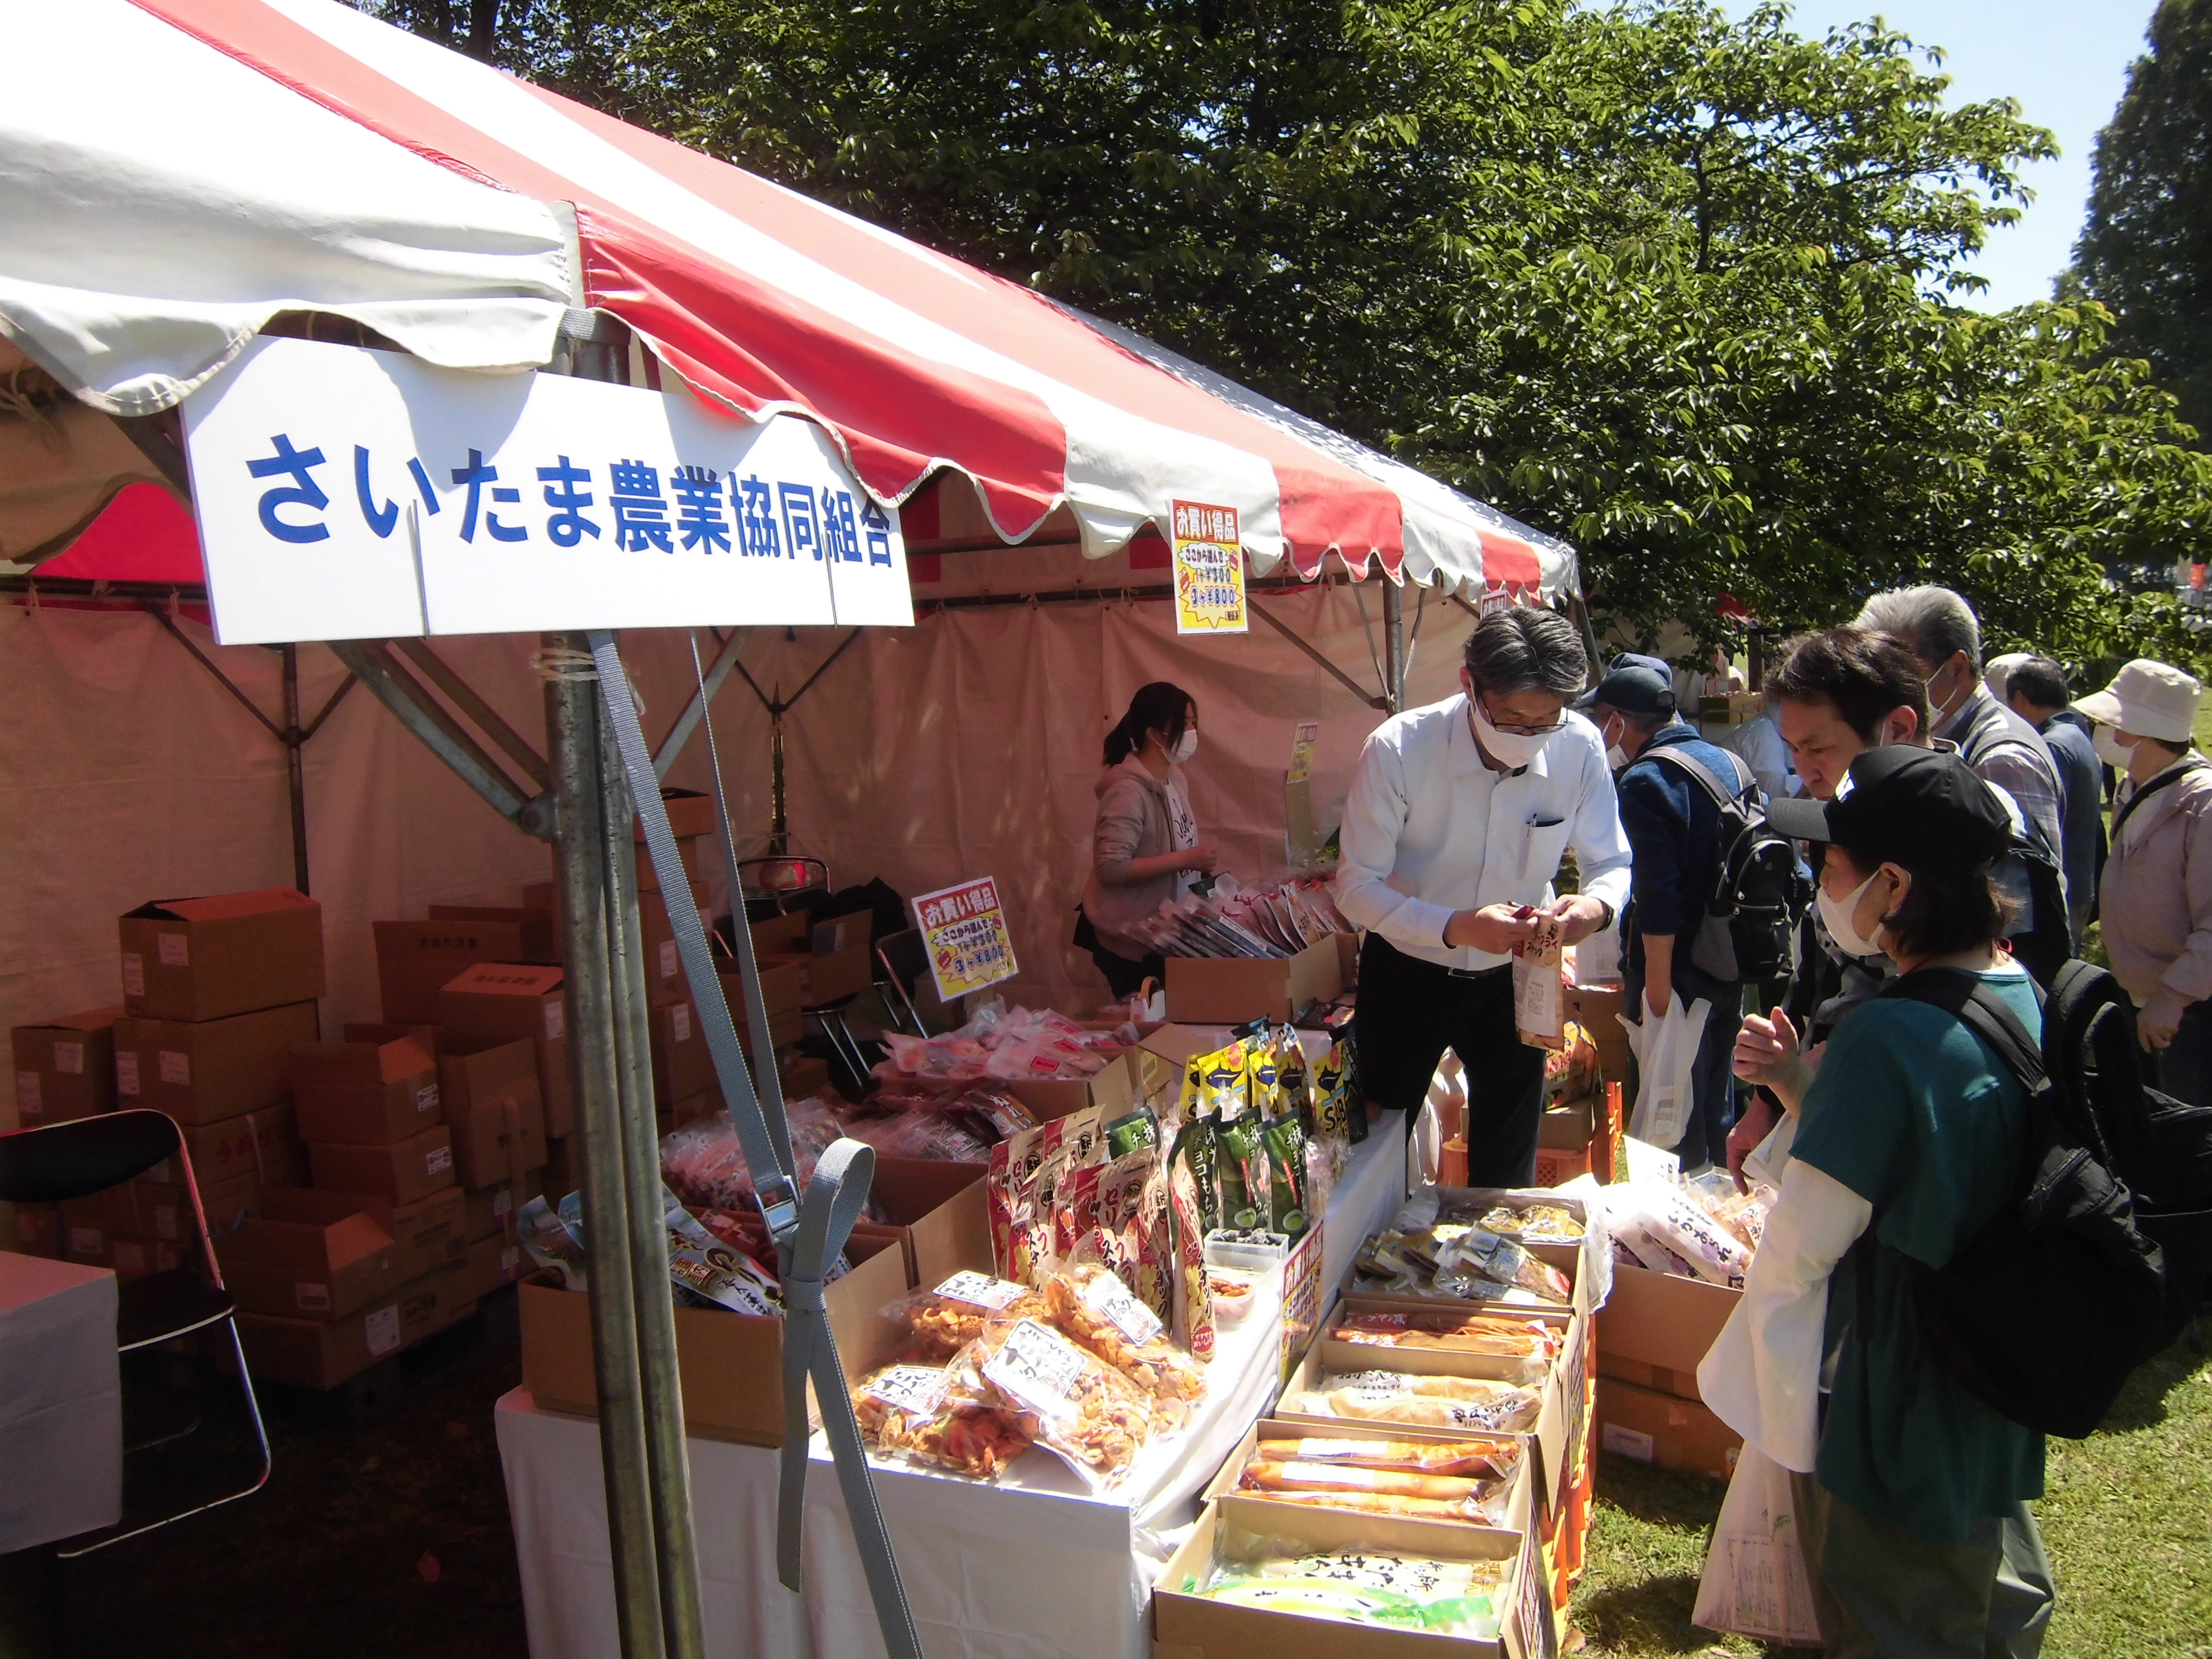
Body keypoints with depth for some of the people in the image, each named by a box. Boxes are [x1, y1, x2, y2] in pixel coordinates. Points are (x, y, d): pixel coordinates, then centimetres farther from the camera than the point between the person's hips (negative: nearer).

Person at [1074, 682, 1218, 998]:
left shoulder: (1174, 779, 5)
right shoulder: (1129, 790, -22)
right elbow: (1111, 868, -28)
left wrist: (1200, 864, 2)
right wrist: (1186, 860, -25)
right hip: (1130, 940, -8)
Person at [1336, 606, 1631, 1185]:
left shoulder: (1579, 747, -18)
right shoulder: (1398, 750, -26)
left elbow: (1612, 862, -5)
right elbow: (1357, 887, -21)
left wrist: (1597, 905, -29)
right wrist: (1457, 928, -36)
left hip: (1512, 979, 2)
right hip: (1406, 978, -2)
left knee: (1508, 1169, 19)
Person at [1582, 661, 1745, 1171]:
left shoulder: (1646, 780, -18)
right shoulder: (1732, 765, 8)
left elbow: (1658, 894, -24)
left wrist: (1657, 986, -20)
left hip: (1680, 973, -9)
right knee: (1718, 1099, 22)